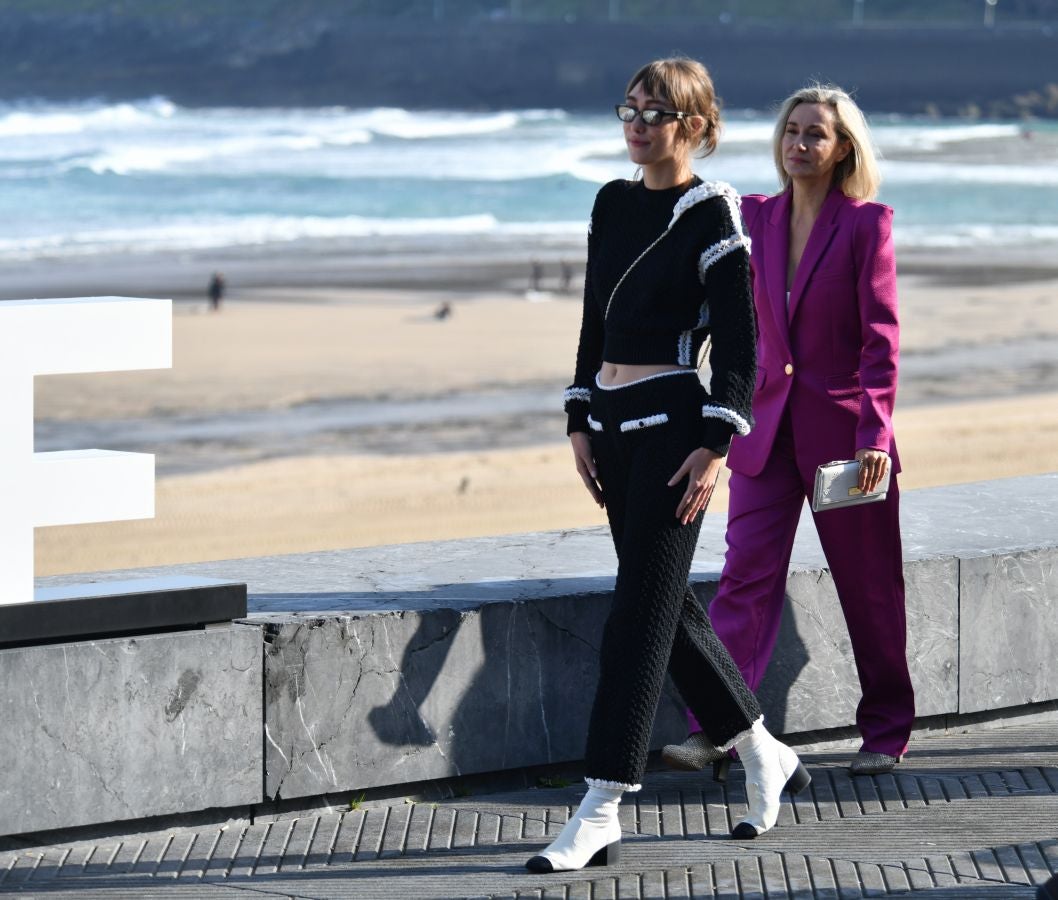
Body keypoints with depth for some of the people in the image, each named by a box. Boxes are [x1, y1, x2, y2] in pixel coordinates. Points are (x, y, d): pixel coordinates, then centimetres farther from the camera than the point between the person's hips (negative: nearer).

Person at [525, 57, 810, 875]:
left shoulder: (710, 215, -8)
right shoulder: (613, 204, 12)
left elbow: (739, 343, -11)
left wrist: (716, 446, -17)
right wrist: (581, 420, 12)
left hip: (671, 421, -8)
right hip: (614, 422, 8)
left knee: (641, 615, -9)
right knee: (668, 606, 14)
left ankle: (601, 815, -12)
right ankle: (766, 757, 30)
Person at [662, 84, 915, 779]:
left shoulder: (867, 224, -7)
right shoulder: (755, 218, 6)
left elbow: (881, 336, -10)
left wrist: (874, 433, -16)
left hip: (843, 428, -3)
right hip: (767, 427, 3)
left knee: (869, 586, 7)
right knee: (747, 572, -8)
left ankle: (887, 730, 21)